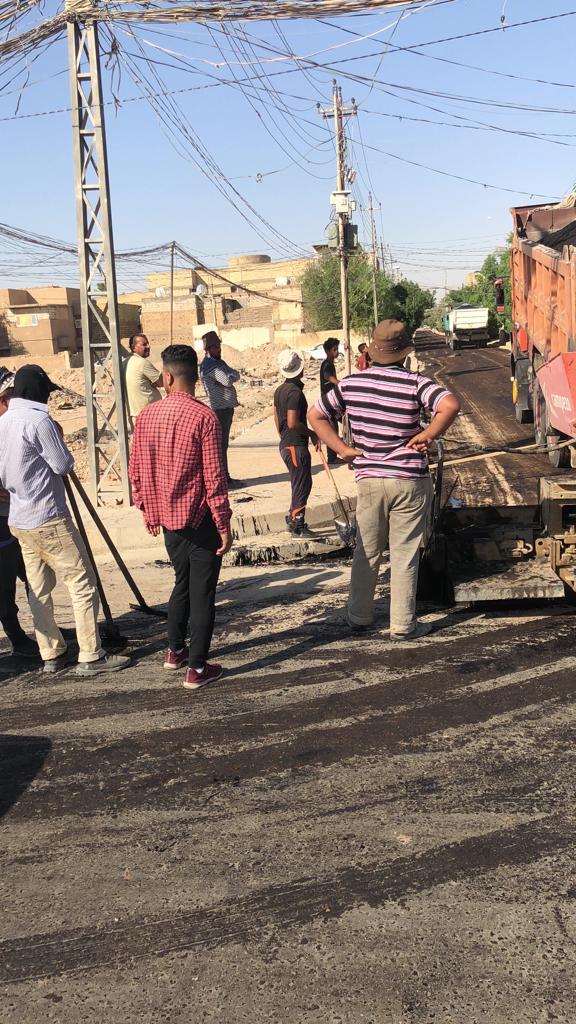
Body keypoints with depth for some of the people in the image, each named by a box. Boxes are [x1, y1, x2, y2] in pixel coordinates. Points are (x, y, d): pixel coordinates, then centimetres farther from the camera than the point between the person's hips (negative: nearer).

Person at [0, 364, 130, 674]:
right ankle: (90, 656, -2)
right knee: (82, 584, -3)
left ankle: (51, 654, 18)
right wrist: (58, 438, 5)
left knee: (38, 589, 12)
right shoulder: (39, 420, -16)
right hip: (49, 519, -9)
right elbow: (63, 465, -10)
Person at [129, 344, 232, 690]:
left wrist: (147, 509, 20)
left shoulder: (147, 416, 0)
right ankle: (198, 668, 9)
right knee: (202, 592, 4)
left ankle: (175, 650, 36)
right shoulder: (204, 417, -17)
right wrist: (224, 524, -10)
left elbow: (136, 470, 7)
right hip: (200, 519, -6)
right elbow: (214, 476, -17)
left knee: (183, 582, 24)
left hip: (167, 518, 6)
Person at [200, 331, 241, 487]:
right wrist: (230, 375, -4)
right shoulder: (208, 365, -14)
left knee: (223, 444, 14)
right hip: (219, 408, -10)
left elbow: (236, 375, 14)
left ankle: (225, 477, 21)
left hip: (227, 407, 10)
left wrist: (230, 375, -6)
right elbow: (228, 381, -24)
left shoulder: (220, 362, 19)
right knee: (221, 444, -7)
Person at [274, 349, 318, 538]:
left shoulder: (280, 390, 10)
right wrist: (311, 433, -11)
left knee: (300, 484, 19)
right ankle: (297, 526, 5)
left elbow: (277, 418, 17)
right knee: (302, 485, -1)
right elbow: (293, 423, -24)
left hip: (285, 444, 10)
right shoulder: (295, 392, -19)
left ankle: (292, 519, 26)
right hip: (296, 446, -10)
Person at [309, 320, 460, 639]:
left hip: (368, 479, 3)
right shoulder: (413, 383, -11)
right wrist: (427, 436, -14)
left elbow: (315, 415, 6)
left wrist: (343, 449, 4)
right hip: (410, 481, -3)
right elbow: (450, 405, -27)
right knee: (404, 556, 6)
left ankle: (358, 617, 26)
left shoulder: (351, 383, 0)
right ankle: (403, 625, 14)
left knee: (367, 553, 16)